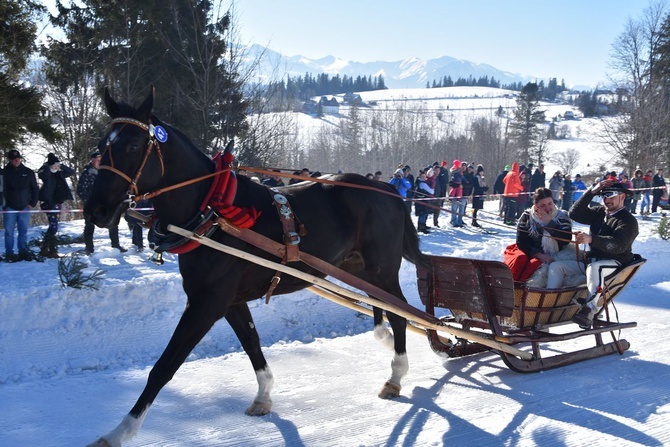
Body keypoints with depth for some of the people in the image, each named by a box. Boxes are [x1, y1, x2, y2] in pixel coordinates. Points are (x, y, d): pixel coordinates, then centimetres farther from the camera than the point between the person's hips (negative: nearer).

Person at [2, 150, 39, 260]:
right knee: (9, 232, -1)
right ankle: (9, 253, 6)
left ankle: (23, 252, 17)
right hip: (10, 208, -1)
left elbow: (35, 189, 10)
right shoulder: (5, 172, 0)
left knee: (23, 232, 7)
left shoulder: (28, 172, 5)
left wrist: (32, 203, 1)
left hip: (25, 208, 1)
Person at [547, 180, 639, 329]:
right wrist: (592, 192, -2)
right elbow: (575, 214, 5)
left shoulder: (628, 220, -6)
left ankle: (590, 309, -55)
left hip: (615, 263, -7)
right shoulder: (599, 212, 16)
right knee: (556, 266, -9)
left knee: (594, 267, -40)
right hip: (591, 261, 7)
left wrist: (591, 239, -38)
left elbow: (618, 245, -23)